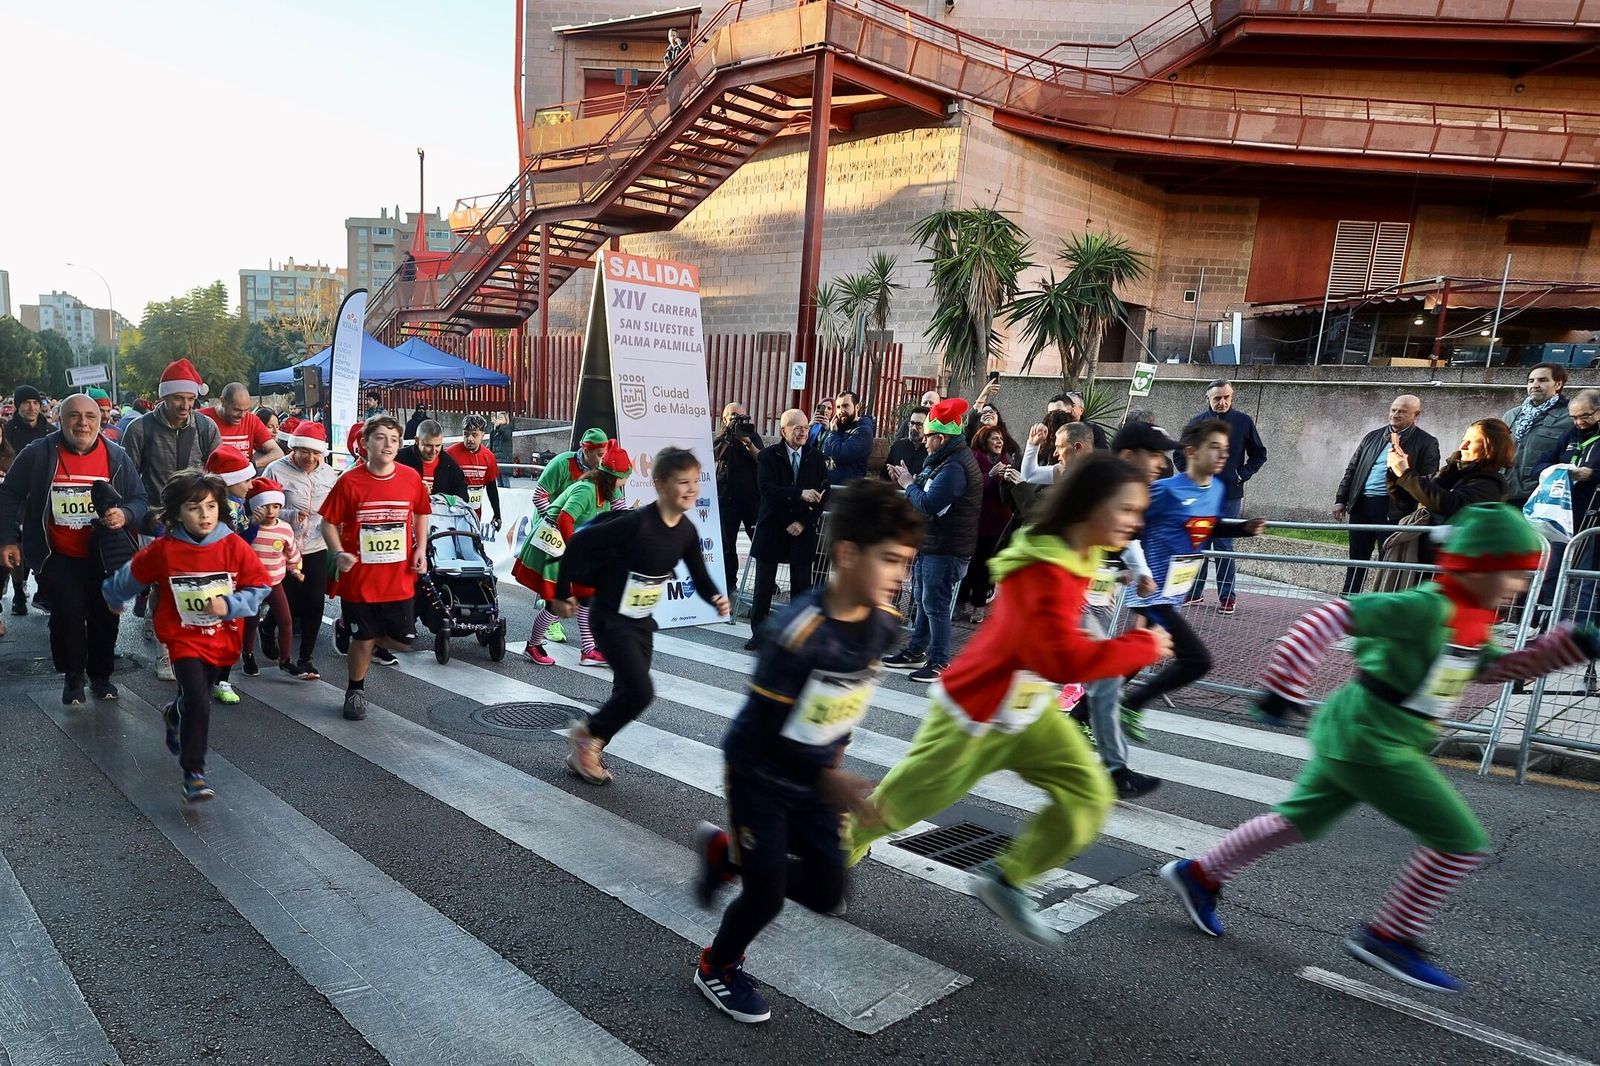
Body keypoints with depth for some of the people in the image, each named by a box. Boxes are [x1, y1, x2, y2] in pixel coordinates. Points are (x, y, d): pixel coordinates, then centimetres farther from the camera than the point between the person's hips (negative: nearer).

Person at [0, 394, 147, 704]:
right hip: (57, 558, -2)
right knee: (67, 616, -9)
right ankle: (73, 675, 15)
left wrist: (125, 515, -18)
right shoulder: (38, 454, -6)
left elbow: (139, 500, 4)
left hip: (104, 556, 2)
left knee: (104, 618, 9)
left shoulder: (117, 457, -2)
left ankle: (100, 675, 29)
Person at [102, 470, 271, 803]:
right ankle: (193, 773, -10)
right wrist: (115, 600, 25)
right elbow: (129, 577, 8)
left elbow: (258, 587, -8)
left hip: (223, 641, 3)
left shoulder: (235, 547, -12)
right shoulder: (163, 550, -12)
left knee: (197, 699, 24)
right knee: (198, 702, -18)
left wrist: (229, 605, -23)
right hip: (185, 640, -3)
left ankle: (175, 715, 59)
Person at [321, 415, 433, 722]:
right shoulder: (349, 482, -10)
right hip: (359, 579, -3)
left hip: (400, 579, 3)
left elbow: (421, 514, 14)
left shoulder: (411, 478, -3)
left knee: (403, 640, 9)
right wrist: (339, 554, -17)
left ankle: (350, 632, 36)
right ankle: (355, 690, 34)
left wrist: (421, 549, 2)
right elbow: (329, 522, -1)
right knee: (363, 639, 8)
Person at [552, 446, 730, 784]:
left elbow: (699, 577, 6)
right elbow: (578, 543, -22)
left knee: (627, 693, 14)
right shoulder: (637, 522, -26)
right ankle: (587, 734, 13)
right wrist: (562, 594, -15)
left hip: (643, 622, 8)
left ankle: (585, 753, 33)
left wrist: (716, 599, -16)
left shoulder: (687, 531, -3)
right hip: (612, 620, -8)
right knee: (640, 692, -14)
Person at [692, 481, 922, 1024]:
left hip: (813, 777, 7)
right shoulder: (800, 630, -31)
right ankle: (716, 968, 32)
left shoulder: (884, 622, -11)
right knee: (768, 893, -1)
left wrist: (836, 751, 11)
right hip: (760, 774, -6)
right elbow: (761, 729, -25)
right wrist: (829, 779, -29)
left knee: (826, 894, 10)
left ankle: (725, 851, 32)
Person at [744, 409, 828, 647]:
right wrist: (800, 493, -28)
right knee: (763, 585, 5)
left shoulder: (816, 458, 4)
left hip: (802, 531, 2)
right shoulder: (768, 455, -3)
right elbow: (766, 489, -18)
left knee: (801, 586, 4)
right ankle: (758, 633, 16)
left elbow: (824, 495, 1)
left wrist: (805, 522, -9)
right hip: (772, 528, -1)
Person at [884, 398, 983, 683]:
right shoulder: (943, 459, 13)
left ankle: (939, 662, 7)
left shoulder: (955, 466, -22)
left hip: (945, 550, -11)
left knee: (935, 605, -3)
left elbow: (929, 504, -27)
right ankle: (916, 652, 30)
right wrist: (909, 481, 1)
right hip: (929, 543, 11)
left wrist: (909, 484, -12)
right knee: (922, 600, 18)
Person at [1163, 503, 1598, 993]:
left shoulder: (1473, 620, 9)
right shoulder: (1427, 607, -21)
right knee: (1462, 842, -2)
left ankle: (1199, 875, 30)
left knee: (1298, 822, 19)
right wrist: (1283, 687, -29)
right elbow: (1332, 617, -27)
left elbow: (1499, 668, 24)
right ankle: (1389, 938, 11)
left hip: (1357, 738, 10)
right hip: (1369, 741, -10)